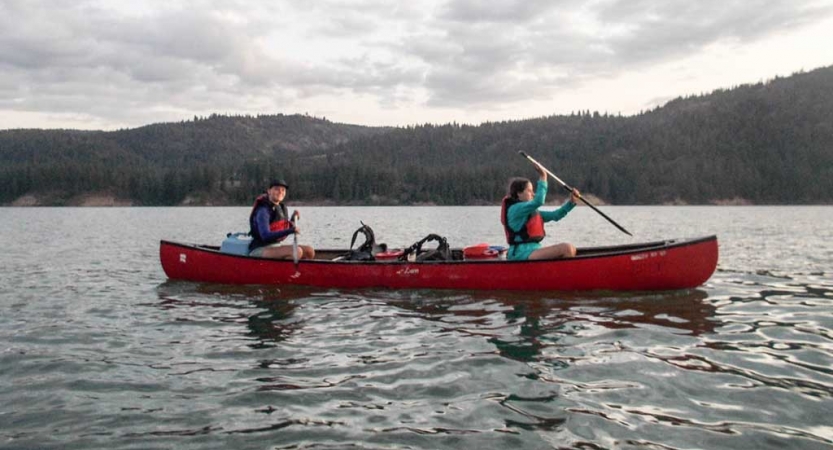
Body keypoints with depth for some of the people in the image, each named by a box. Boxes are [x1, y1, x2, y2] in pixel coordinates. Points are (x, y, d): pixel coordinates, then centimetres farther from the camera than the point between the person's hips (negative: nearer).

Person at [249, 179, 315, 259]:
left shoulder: (282, 208, 11)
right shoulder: (263, 211, -15)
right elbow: (265, 236, -28)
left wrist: (293, 219, 3)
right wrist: (291, 230, -33)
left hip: (276, 246, 9)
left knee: (309, 251, -4)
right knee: (297, 251, -29)